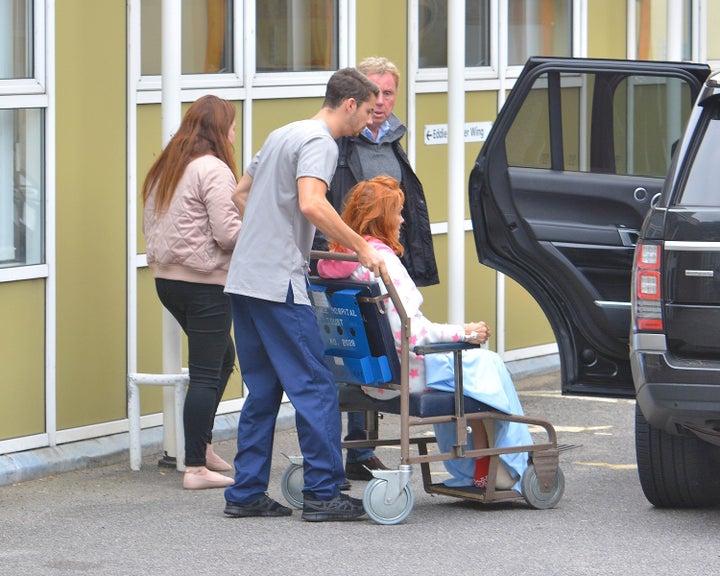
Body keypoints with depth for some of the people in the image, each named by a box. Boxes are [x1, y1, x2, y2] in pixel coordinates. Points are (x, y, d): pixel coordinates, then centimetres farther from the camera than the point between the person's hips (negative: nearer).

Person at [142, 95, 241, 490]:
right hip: (205, 281, -9)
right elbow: (228, 233, -19)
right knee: (206, 373, -4)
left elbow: (150, 223, 19)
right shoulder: (213, 170, -14)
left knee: (221, 357, 23)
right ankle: (195, 468, -4)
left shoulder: (165, 168, 14)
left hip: (166, 277, 9)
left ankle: (202, 446, 26)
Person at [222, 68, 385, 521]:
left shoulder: (283, 135, 20)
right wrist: (362, 248, -20)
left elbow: (240, 194, 28)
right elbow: (311, 204, -26)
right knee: (315, 387, -5)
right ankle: (323, 493, -5)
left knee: (263, 390, 13)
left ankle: (247, 493, 13)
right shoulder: (320, 142, -9)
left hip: (243, 279, 9)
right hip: (278, 282, -9)